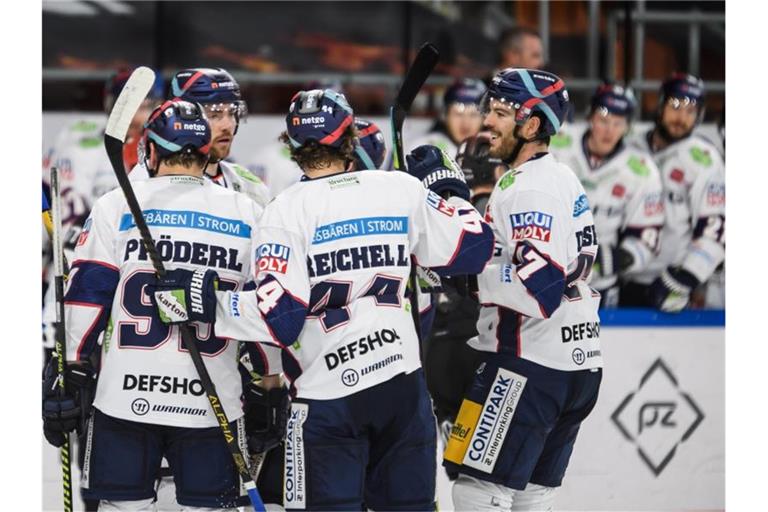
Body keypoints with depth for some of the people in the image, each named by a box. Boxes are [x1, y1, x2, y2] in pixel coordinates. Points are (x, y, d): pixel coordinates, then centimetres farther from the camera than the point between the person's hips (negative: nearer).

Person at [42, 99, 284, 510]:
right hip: (214, 401, 1)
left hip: (125, 397, -1)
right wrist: (272, 382, 15)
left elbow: (86, 297, -2)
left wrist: (72, 374, 6)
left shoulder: (116, 206, 0)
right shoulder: (248, 214, 5)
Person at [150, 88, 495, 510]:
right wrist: (449, 188, 22)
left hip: (328, 392, -3)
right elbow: (470, 250, 8)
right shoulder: (404, 189, 0)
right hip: (402, 382, 3)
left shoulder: (287, 211, -9)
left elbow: (281, 320, -15)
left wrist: (207, 304, -10)